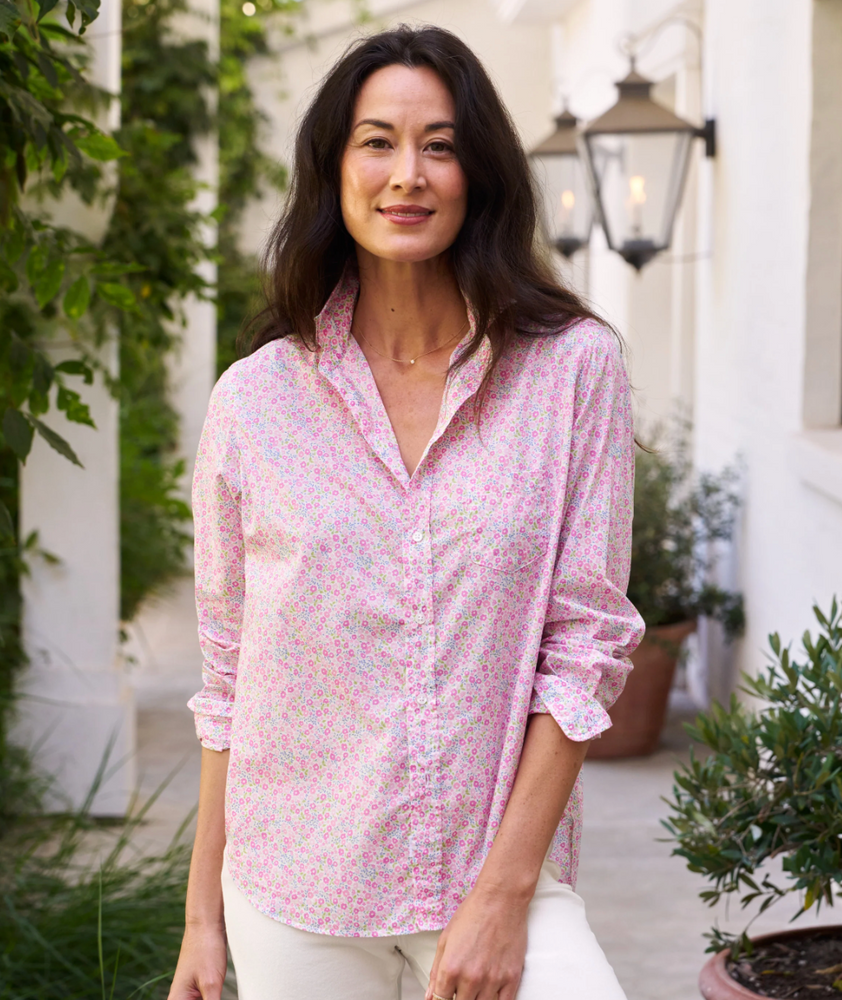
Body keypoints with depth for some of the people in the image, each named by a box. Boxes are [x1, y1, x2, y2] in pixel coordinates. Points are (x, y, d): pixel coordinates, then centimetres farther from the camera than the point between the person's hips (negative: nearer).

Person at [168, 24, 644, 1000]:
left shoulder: (575, 368, -3)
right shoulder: (254, 398, 2)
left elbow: (588, 644, -4)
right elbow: (228, 676, 7)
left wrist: (505, 892, -9)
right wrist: (202, 916, 7)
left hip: (502, 871, -1)